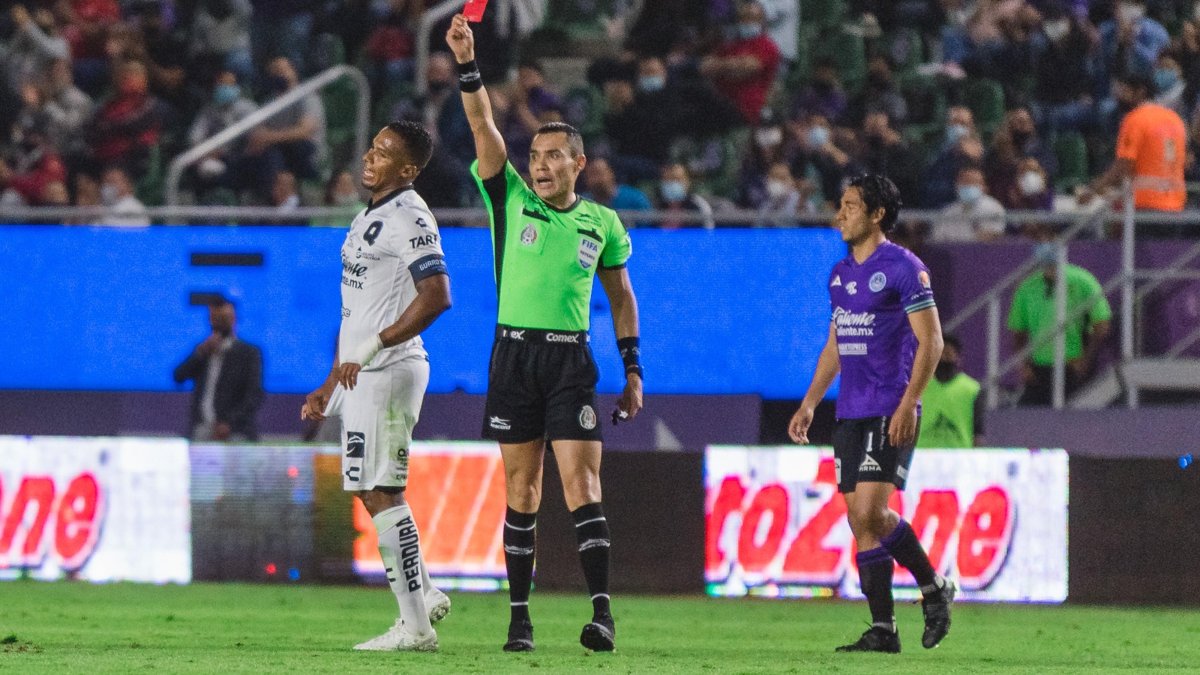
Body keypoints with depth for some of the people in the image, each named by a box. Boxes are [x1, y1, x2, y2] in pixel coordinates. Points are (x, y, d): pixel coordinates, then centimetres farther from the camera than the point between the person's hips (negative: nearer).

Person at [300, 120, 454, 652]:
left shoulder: (409, 217, -13)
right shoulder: (369, 218, 18)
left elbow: (436, 297, -24)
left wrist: (371, 347, -24)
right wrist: (331, 384, 24)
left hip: (389, 371, -10)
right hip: (360, 374, 10)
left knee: (381, 493, -9)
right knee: (372, 491, 13)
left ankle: (415, 626, -7)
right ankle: (423, 596, 20)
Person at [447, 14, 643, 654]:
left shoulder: (602, 223, 7)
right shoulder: (512, 201, 5)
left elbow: (621, 295, 16)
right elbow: (483, 126, -6)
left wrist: (633, 370, 12)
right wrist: (467, 64, -19)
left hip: (570, 357, -1)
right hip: (514, 354, 1)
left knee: (581, 480, -10)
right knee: (521, 487, 3)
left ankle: (601, 609, -13)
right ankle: (519, 614, 6)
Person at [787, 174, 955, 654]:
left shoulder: (902, 268, -8)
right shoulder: (841, 273, 15)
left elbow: (931, 341, -11)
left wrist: (907, 405, -19)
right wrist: (809, 404, 17)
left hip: (890, 412, -8)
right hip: (850, 413, 8)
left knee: (870, 511, -17)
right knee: (860, 520, 2)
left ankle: (934, 587, 4)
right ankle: (883, 630, 5)